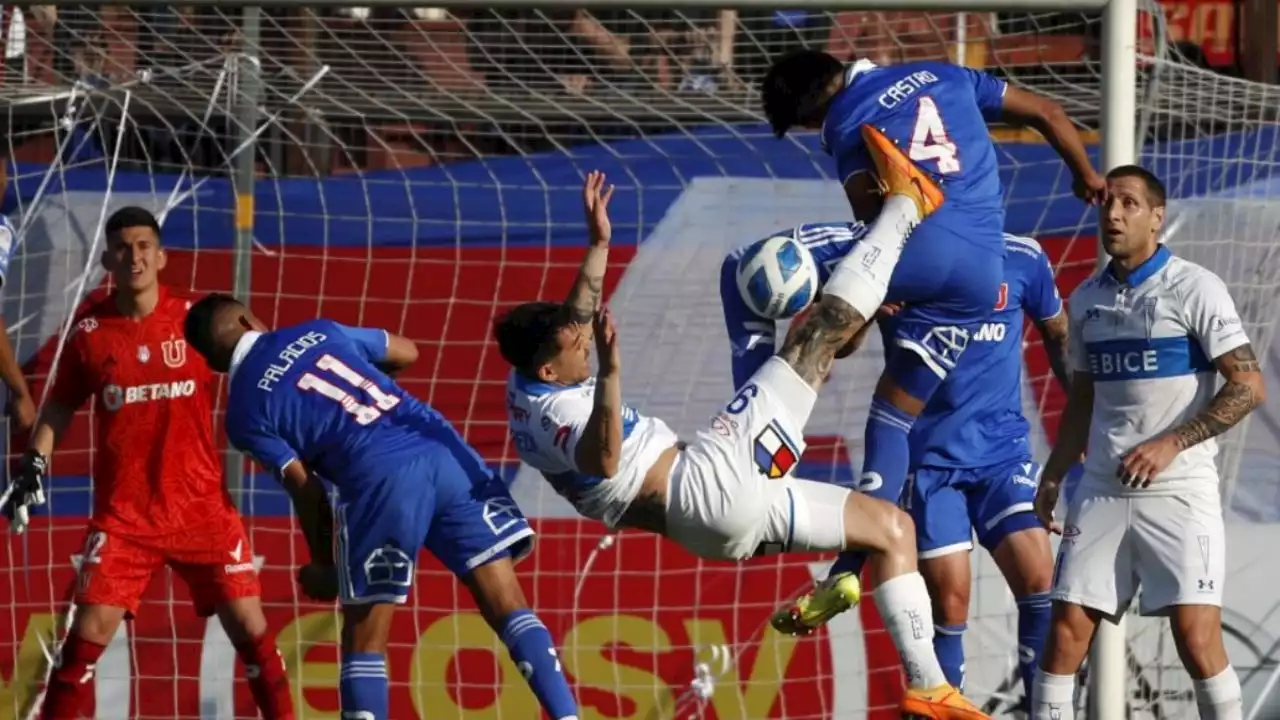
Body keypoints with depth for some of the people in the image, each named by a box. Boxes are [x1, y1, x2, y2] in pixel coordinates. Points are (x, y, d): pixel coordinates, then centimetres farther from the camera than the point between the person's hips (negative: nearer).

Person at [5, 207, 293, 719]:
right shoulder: (90, 331, -1)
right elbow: (61, 406, 10)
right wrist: (35, 463, -2)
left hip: (202, 505, 0)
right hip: (122, 513, 0)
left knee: (248, 624, -1)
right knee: (90, 630, -7)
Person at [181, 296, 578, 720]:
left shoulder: (245, 411, 9)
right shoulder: (316, 331, 22)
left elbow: (306, 490, 5)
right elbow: (408, 353, 33)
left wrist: (324, 568, 18)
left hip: (383, 479, -4)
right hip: (446, 451, 4)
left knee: (363, 644, 8)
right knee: (509, 608, 7)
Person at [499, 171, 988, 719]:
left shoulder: (533, 382, 10)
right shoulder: (552, 412, -20)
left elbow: (579, 318, 27)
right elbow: (603, 459, -42)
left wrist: (598, 244, 22)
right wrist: (610, 374, -54)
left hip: (728, 515, 11)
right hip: (711, 484, -11)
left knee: (891, 528, 15)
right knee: (815, 340, -7)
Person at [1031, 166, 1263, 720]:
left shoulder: (1195, 289, -6)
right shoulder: (1087, 299, 12)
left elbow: (1248, 387, -10)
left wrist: (1171, 444, -16)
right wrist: (1052, 477, 14)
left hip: (1179, 490, -5)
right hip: (1101, 489, 5)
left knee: (1197, 637, -13)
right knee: (1066, 632, 0)